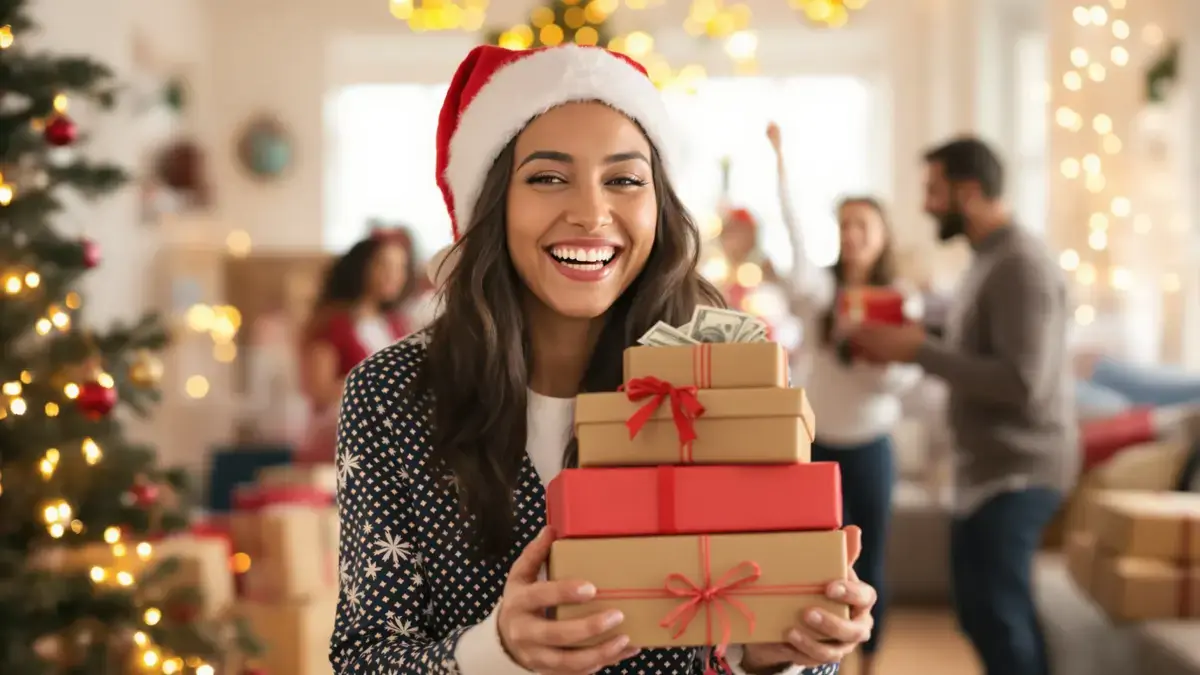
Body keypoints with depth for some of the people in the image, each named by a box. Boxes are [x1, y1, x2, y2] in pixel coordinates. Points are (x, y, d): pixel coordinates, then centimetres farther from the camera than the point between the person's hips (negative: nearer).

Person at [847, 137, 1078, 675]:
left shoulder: (1020, 265, -18)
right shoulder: (988, 261, 14)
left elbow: (1023, 381, -26)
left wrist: (919, 351, -21)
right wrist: (915, 342, 4)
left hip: (1016, 471, -10)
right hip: (991, 467, 10)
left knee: (997, 612, -8)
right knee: (984, 607, 15)